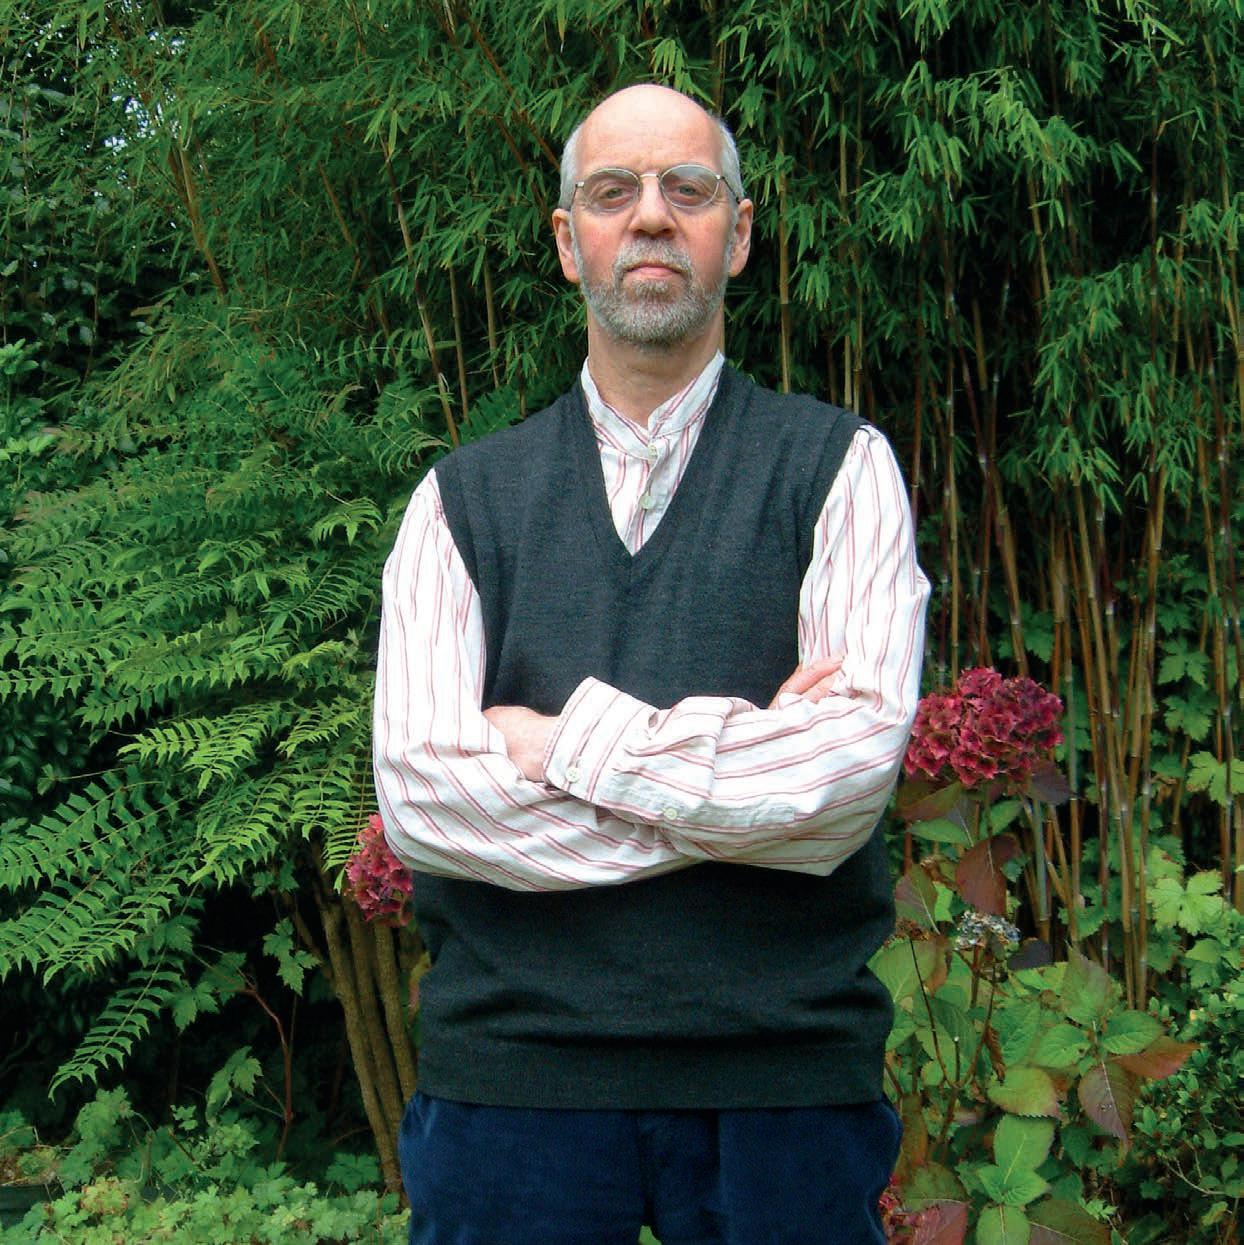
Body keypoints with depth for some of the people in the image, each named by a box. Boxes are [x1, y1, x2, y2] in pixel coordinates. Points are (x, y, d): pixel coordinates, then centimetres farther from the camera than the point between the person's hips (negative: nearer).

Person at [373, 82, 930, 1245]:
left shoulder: (838, 467, 6)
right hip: (513, 1058, 1)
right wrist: (749, 784, -9)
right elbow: (420, 798, -6)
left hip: (780, 1072, -1)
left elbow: (856, 763, -10)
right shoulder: (464, 498, 9)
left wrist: (568, 740, -8)